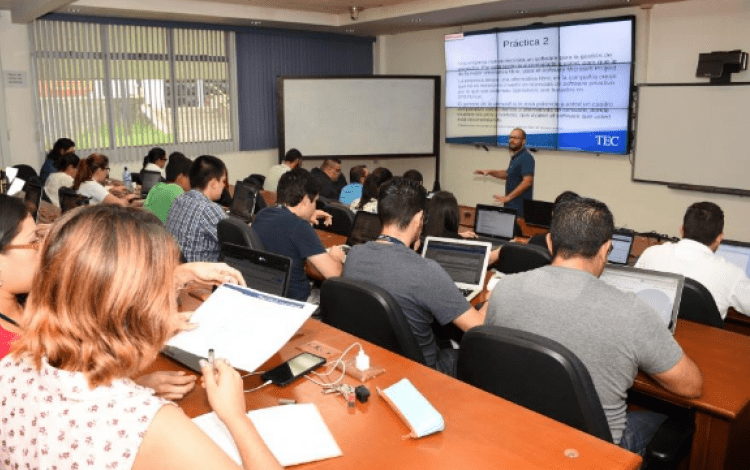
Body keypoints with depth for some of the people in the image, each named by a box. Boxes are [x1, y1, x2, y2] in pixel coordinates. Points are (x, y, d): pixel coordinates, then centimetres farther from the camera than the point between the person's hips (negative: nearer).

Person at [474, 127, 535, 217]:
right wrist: (490, 172, 16)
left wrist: (508, 197, -27)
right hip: (511, 206, 10)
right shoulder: (515, 156, 16)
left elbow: (527, 181, -25)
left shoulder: (526, 158, -15)